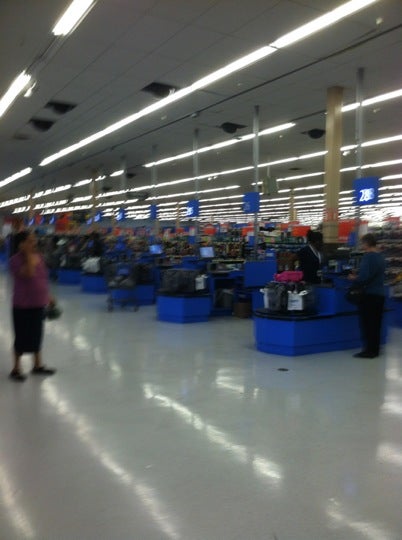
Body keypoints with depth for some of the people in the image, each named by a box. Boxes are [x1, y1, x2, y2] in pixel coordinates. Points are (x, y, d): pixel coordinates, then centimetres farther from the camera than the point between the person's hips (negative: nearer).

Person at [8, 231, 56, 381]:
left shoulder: (38, 257, 5)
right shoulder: (15, 260, -15)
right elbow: (29, 274, -33)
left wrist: (48, 297, 16)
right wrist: (29, 255, -27)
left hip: (39, 305, 6)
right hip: (23, 307, -6)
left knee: (37, 335, 16)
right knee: (22, 337, 4)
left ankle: (37, 365, 30)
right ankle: (16, 369, 20)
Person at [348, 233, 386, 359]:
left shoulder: (368, 256, -17)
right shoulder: (380, 257, 12)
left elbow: (365, 276, -23)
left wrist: (354, 279, -4)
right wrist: (358, 276, 16)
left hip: (370, 294, -9)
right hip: (380, 293, 9)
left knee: (367, 323, -1)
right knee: (376, 323, 13)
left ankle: (369, 350, 2)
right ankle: (375, 349, 20)